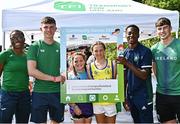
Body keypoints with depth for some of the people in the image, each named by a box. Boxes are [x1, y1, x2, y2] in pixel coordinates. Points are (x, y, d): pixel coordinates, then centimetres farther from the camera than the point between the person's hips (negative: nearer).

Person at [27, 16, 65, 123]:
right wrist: (54, 78, -13)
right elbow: (31, 71, -10)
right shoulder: (34, 47, -1)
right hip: (39, 92, -2)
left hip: (58, 92, 3)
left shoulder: (60, 47, 7)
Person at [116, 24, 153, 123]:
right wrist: (124, 97, 7)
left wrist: (127, 63, -22)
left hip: (144, 97, -5)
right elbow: (124, 77, 9)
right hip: (130, 96, 6)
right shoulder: (124, 53, 7)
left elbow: (144, 75, -17)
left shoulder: (145, 51, -10)